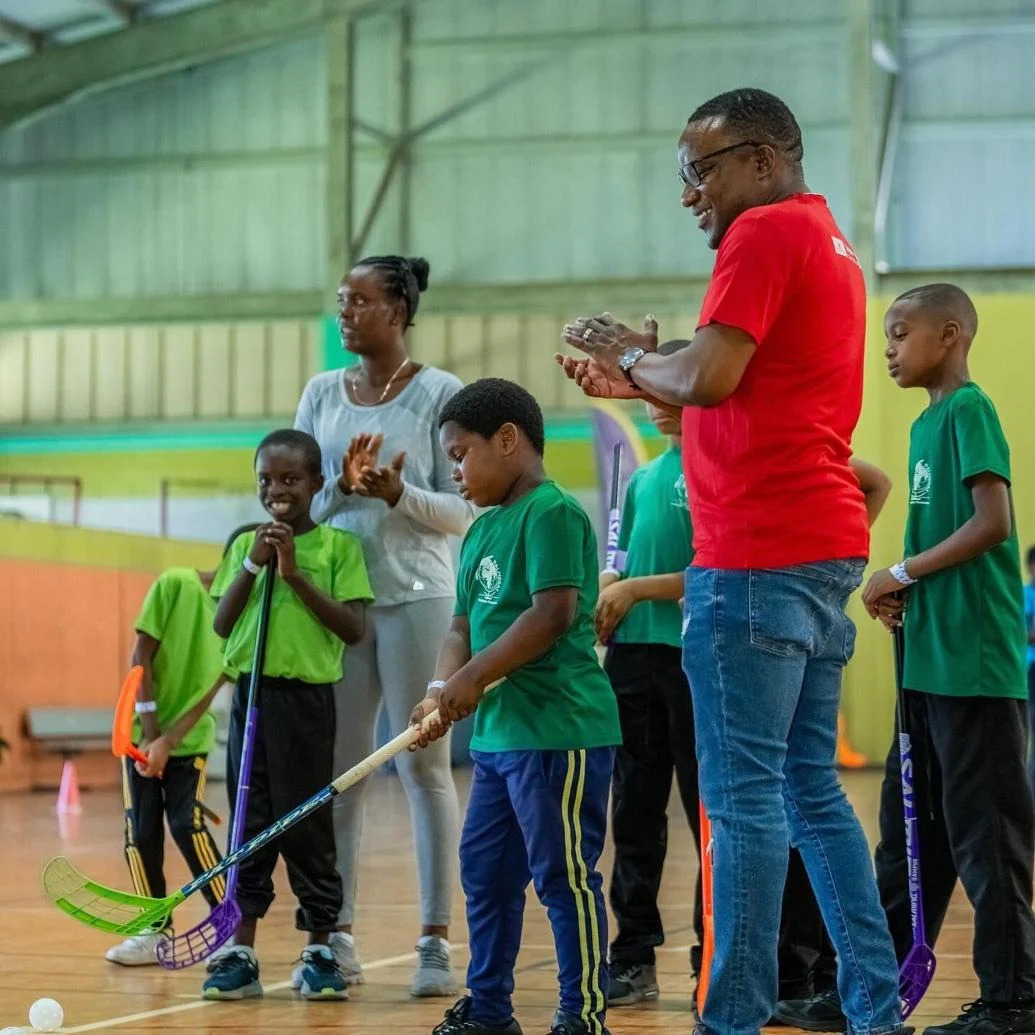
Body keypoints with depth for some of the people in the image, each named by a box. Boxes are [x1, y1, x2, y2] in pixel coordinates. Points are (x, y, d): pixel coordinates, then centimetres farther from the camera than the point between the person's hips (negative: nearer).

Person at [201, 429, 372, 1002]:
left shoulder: (338, 545, 0)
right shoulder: (243, 545, 11)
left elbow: (353, 628, -7)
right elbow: (221, 626, 5)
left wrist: (295, 574, -13)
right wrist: (252, 566, -7)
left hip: (306, 698, -3)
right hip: (251, 694, 3)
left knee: (306, 826, 1)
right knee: (250, 824, 6)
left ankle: (319, 951, 10)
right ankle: (241, 952, 10)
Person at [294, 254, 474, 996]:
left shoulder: (440, 393, -2)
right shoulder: (322, 393, 11)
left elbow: (461, 511, -4)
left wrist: (399, 494, -21)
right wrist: (341, 486, -11)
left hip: (414, 596, -4)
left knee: (425, 766, -3)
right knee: (337, 767, 4)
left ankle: (436, 941, -1)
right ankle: (337, 936, 10)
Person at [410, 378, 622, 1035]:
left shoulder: (553, 512, -12)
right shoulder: (482, 531, 16)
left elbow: (554, 613, -21)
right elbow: (464, 626, 16)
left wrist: (476, 676, -19)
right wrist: (442, 690, -3)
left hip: (560, 732, -10)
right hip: (496, 732, 10)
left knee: (565, 875, -4)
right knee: (485, 872, 15)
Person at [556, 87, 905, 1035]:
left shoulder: (766, 233, -9)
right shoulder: (831, 242, 21)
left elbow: (710, 377, -18)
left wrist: (635, 355, 0)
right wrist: (638, 384, 18)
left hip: (758, 557, -10)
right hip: (824, 545, 10)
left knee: (745, 794, -8)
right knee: (812, 789, 12)